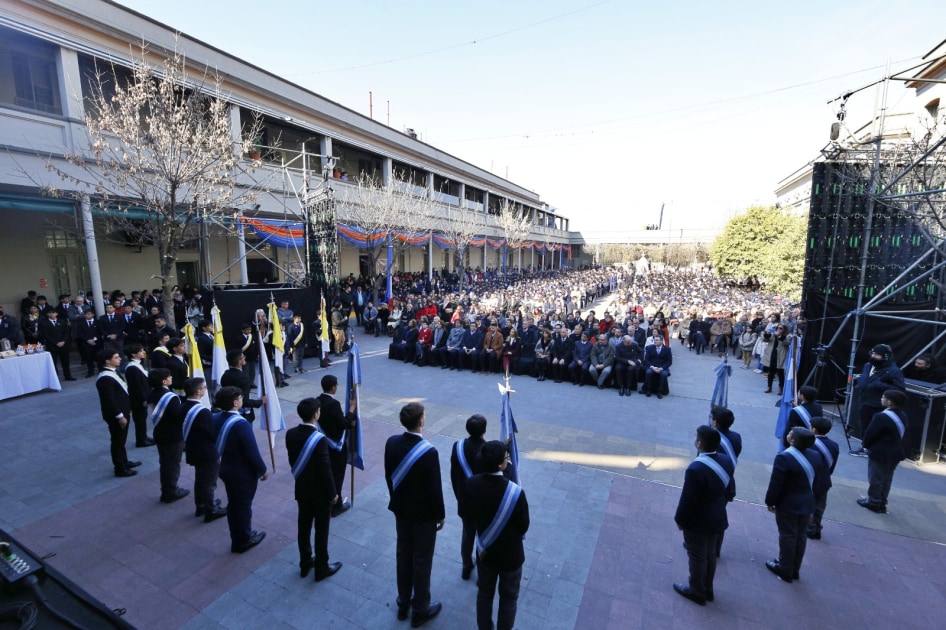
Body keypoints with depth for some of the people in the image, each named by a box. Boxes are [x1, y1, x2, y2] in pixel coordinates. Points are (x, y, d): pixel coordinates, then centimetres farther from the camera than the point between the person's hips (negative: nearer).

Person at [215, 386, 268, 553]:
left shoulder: (217, 419, -5)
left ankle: (237, 538, 39)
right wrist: (263, 470, -11)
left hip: (226, 469, 8)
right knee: (243, 506, 11)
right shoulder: (241, 424, -30)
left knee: (233, 504, 22)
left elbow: (217, 444, 8)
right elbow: (252, 451, -25)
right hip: (244, 473, -8)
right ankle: (243, 541, 30)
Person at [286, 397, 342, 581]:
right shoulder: (319, 439, -30)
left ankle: (305, 564, 38)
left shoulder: (290, 434, -9)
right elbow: (325, 470, -23)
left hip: (301, 490, 6)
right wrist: (333, 493, -10)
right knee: (321, 530, 11)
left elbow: (292, 461, 4)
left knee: (303, 527, 20)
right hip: (320, 493, -6)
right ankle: (321, 568, 27)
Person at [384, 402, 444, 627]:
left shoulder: (391, 443, -13)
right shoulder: (429, 452, -30)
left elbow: (388, 476, 1)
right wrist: (440, 515, -5)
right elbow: (434, 489, -21)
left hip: (400, 509, 6)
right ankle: (420, 610, 33)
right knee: (422, 560, 14)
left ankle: (403, 603, 42)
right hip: (423, 514, -5)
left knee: (403, 555, 23)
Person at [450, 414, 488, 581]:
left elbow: (454, 475, -4)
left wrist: (459, 496, 12)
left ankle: (466, 568, 43)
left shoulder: (458, 446, -16)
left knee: (467, 534, 25)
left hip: (465, 502, 3)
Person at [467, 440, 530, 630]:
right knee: (508, 599, 24)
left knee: (484, 594, 28)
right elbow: (524, 527, -16)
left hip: (484, 551, 4)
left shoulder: (471, 484, -22)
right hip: (510, 555, -3)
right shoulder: (516, 492, -34)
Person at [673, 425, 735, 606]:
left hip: (697, 522, -7)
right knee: (710, 554, 24)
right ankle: (707, 589, 41)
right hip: (717, 518, 7)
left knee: (697, 557, 13)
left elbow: (687, 499, -25)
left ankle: (697, 591, 31)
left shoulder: (696, 469, -34)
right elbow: (730, 490, 4)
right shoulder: (726, 460, -10)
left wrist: (680, 519, -8)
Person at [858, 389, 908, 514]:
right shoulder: (903, 415, 2)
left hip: (880, 453, -8)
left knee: (875, 479, 7)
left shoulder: (881, 417, -26)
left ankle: (873, 503, 17)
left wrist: (865, 445, 1)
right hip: (896, 453, 8)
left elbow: (870, 434, -19)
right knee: (886, 479, 18)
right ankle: (882, 504, 28)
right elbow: (900, 434, 10)